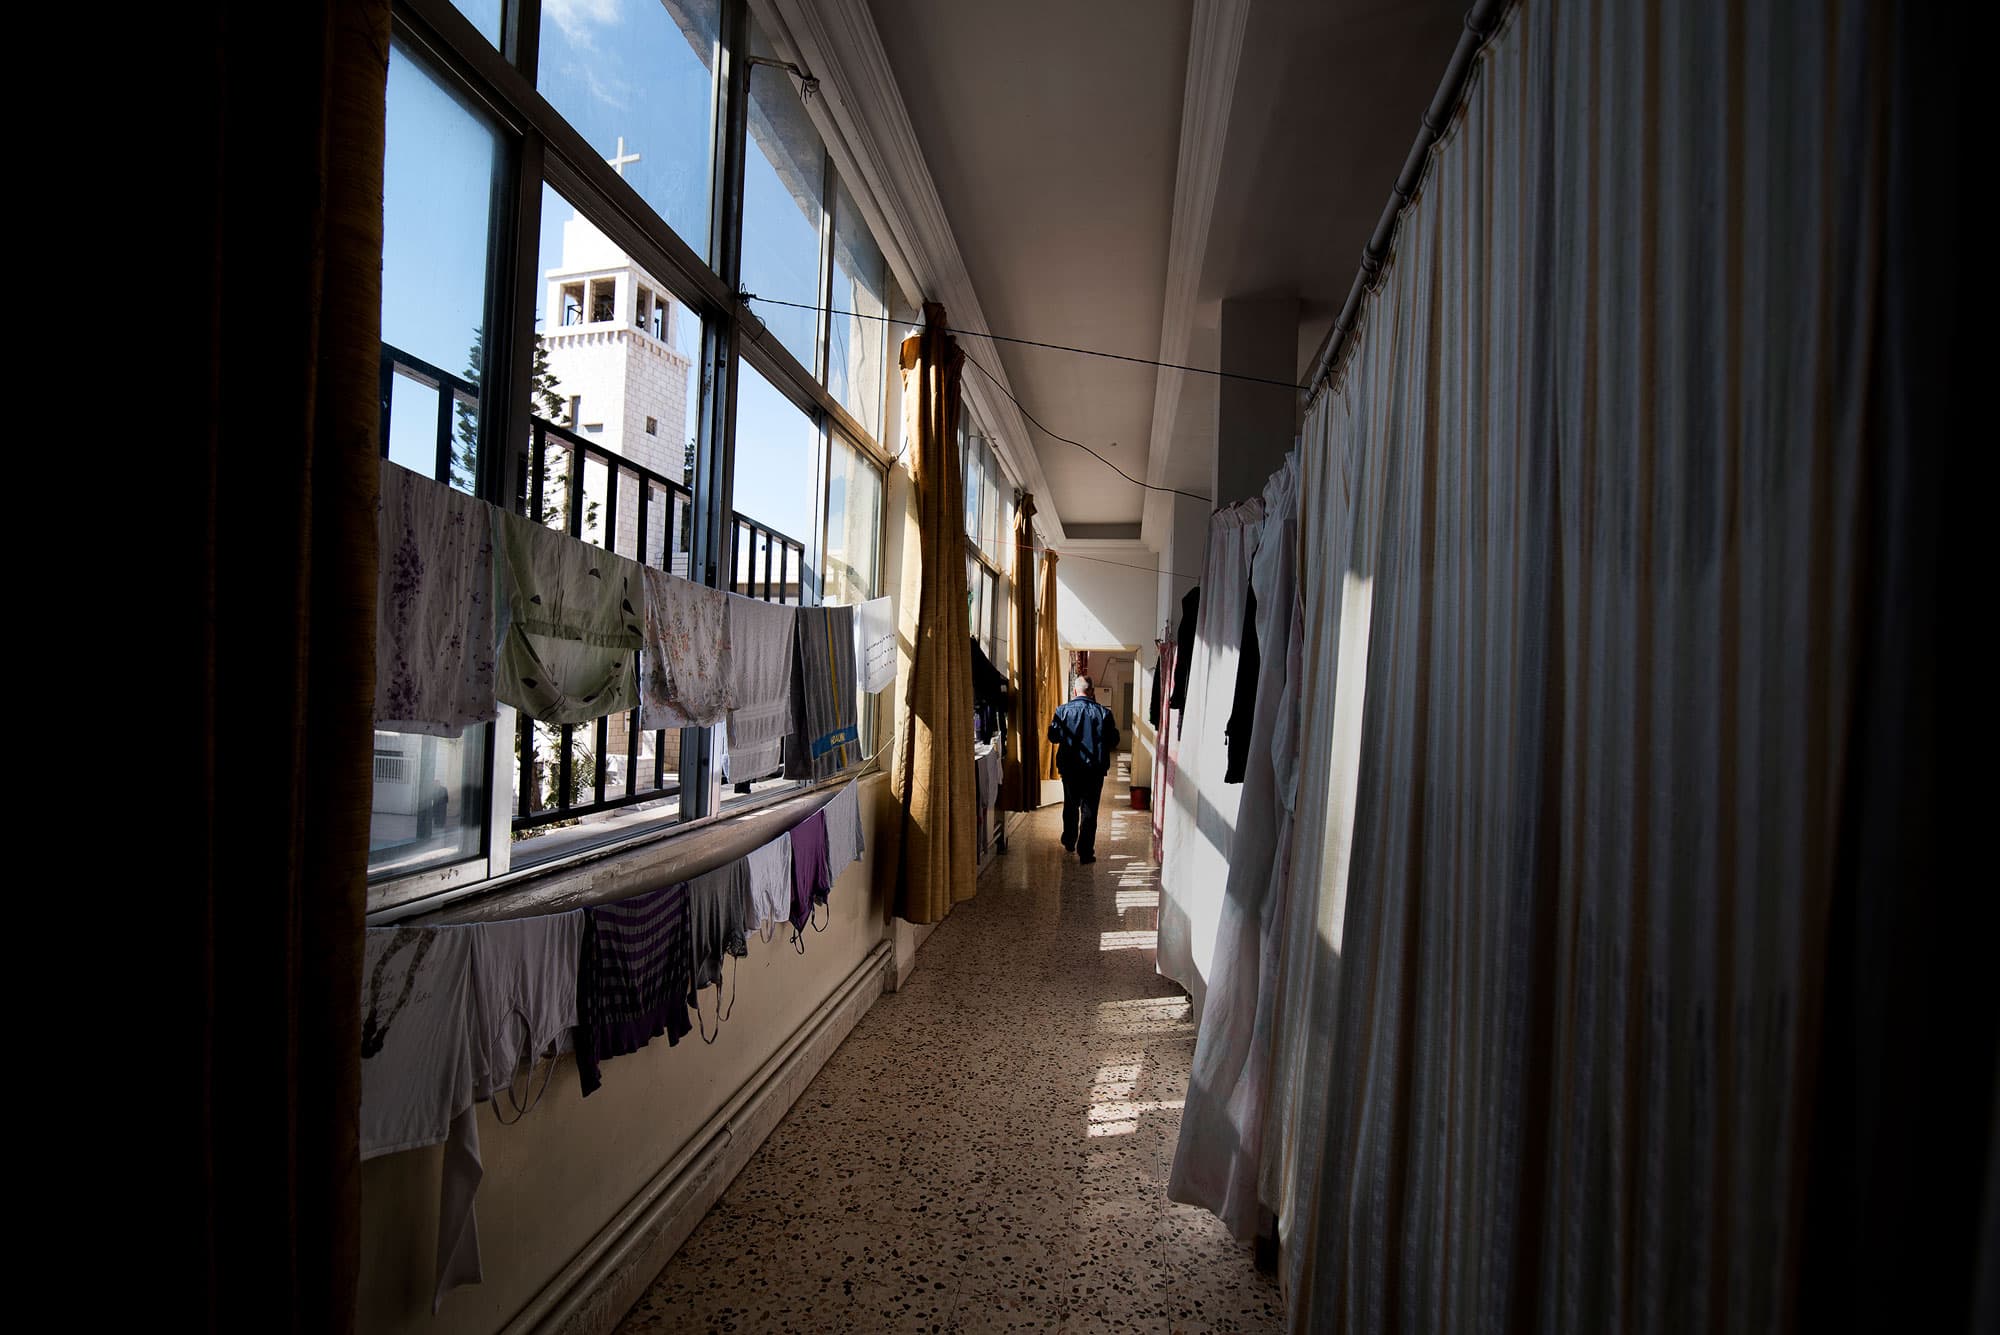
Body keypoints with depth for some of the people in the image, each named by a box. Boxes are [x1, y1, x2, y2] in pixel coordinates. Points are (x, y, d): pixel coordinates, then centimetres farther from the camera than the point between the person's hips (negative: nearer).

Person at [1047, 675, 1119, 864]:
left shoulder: (1063, 711, -8)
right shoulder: (1103, 712, -8)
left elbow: (1053, 736, 0)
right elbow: (1113, 741, -1)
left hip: (1069, 767, 2)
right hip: (1095, 768, -1)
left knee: (1070, 806, 20)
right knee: (1089, 810, 3)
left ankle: (1069, 843, 35)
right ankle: (1085, 852, 1)